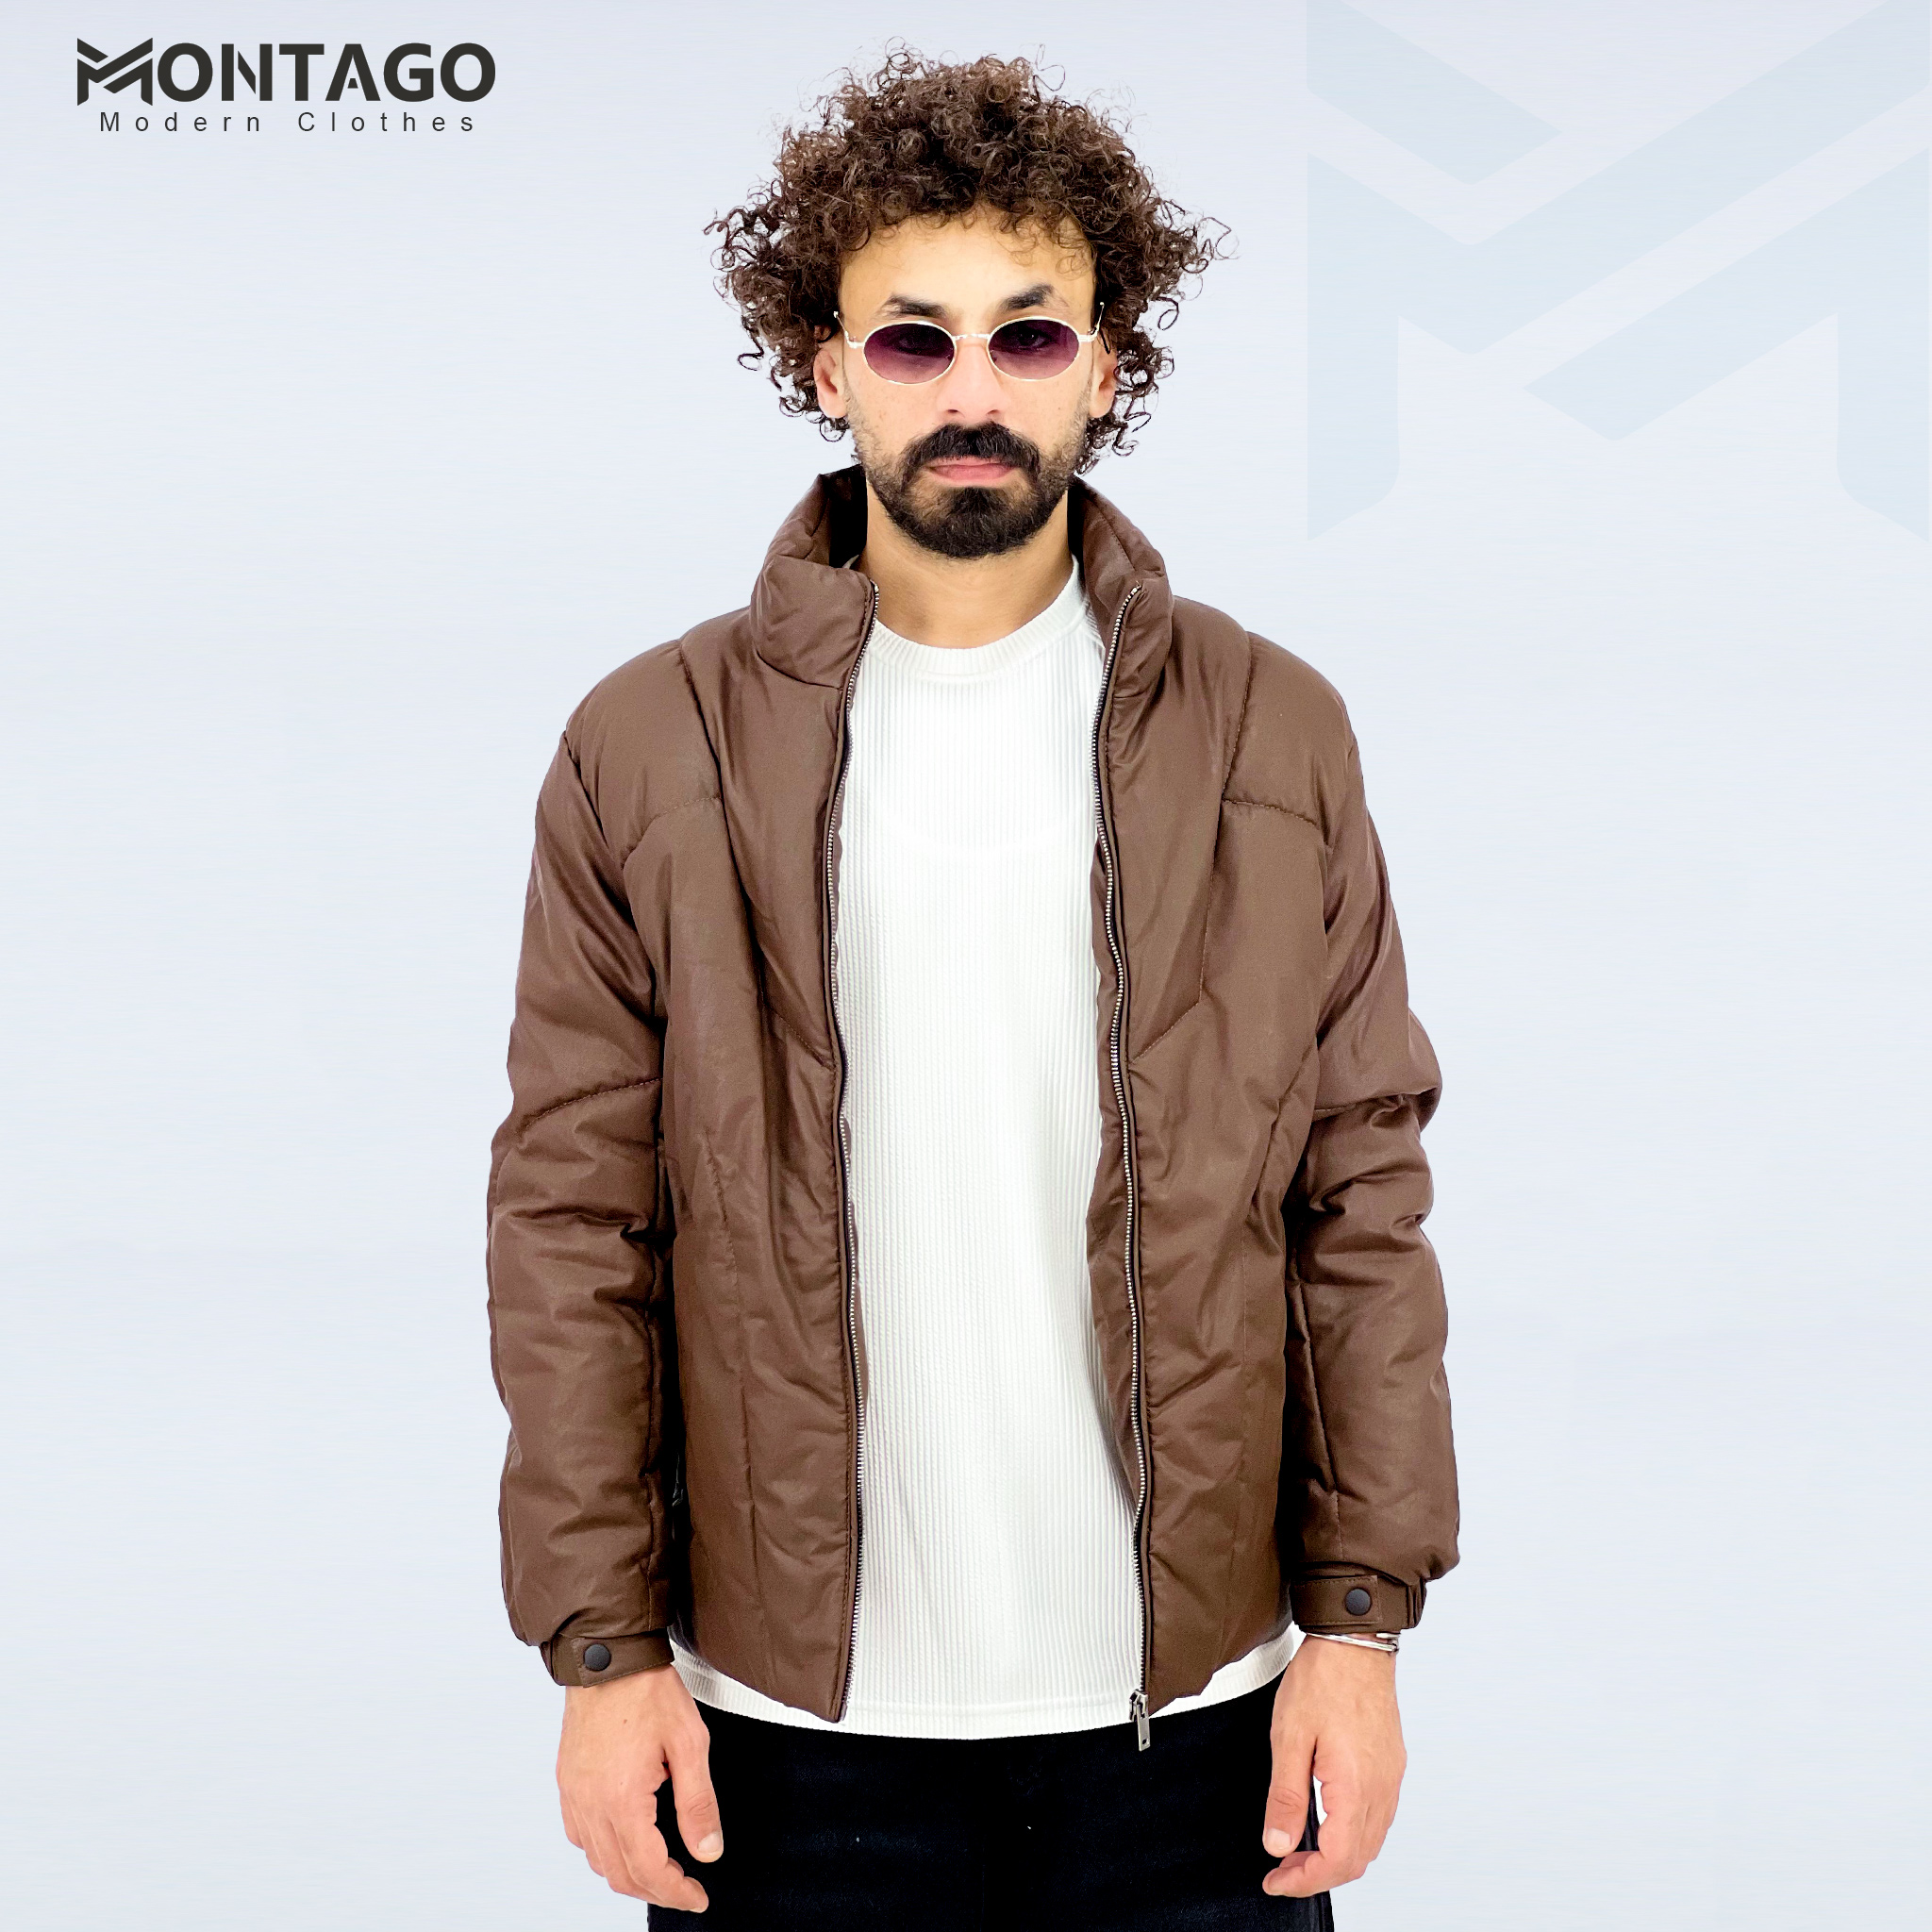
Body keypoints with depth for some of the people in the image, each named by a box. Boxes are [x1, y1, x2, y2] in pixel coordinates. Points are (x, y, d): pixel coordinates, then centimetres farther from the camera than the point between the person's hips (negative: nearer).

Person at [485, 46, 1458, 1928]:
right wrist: (602, 1643, -3)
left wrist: (1359, 1617, -2)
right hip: (788, 1725, 0)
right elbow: (573, 1225, -1)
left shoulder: (1275, 732, 1)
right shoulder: (646, 750, -2)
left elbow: (1363, 1195, 2)